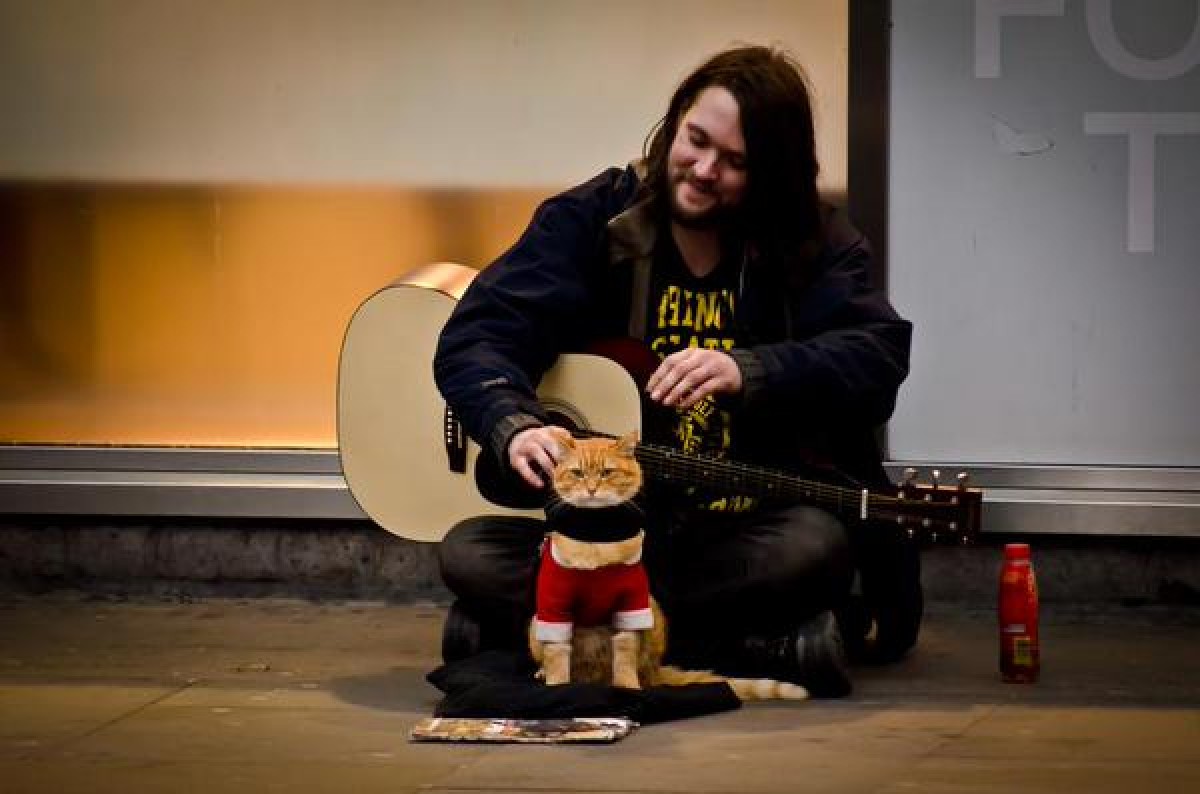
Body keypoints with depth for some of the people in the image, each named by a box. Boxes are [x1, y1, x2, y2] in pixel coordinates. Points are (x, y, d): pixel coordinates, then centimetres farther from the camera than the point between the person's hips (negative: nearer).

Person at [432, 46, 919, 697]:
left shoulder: (813, 243, 2)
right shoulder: (591, 220, 2)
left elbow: (878, 355, -15)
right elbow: (474, 337, -9)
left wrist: (748, 372, -33)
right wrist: (514, 427, -31)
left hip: (749, 531, -1)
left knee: (817, 543, -34)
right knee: (469, 553, -25)